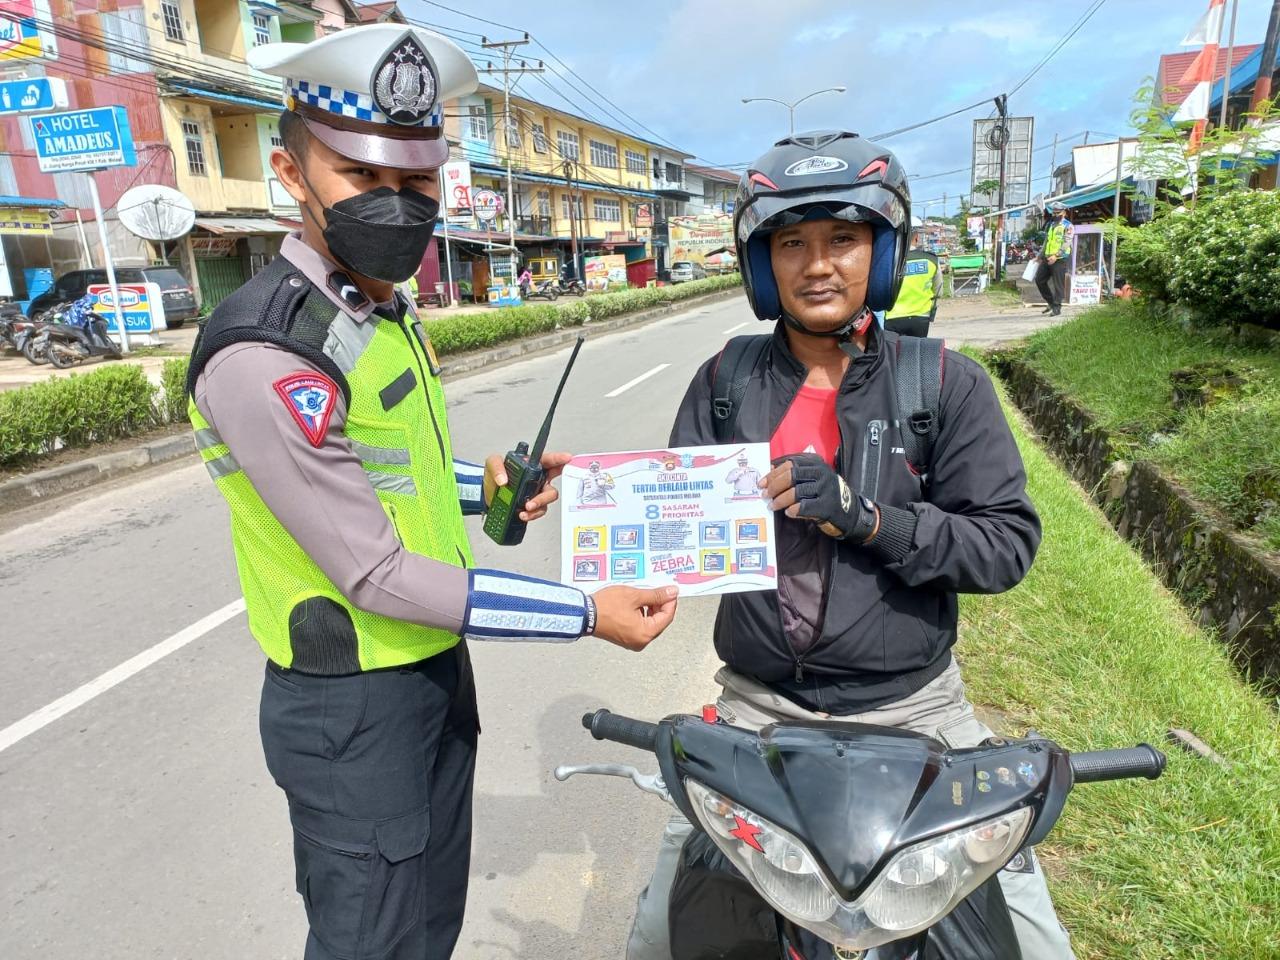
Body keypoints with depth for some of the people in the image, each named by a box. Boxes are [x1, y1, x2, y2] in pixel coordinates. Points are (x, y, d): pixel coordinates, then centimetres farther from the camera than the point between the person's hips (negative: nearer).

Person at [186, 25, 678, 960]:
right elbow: (376, 575, -25)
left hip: (437, 667, 8)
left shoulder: (389, 312, 5)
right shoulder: (264, 352, -25)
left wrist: (485, 485, -2)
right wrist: (586, 613, -23)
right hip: (354, 710, -8)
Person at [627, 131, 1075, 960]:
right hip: (759, 706, 1)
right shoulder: (726, 381, -1)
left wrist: (862, 517, -22)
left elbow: (1009, 542, -9)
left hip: (912, 707, 0)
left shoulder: (947, 384, -5)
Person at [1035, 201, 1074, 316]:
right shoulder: (1050, 224, 16)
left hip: (1060, 259, -7)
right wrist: (1041, 256, 22)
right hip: (1047, 259, 7)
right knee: (1039, 280, 7)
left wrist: (1056, 256, -28)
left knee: (1058, 284, -3)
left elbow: (1066, 244, -17)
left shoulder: (1068, 226, -6)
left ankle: (1057, 307, 3)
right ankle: (1051, 302, 20)